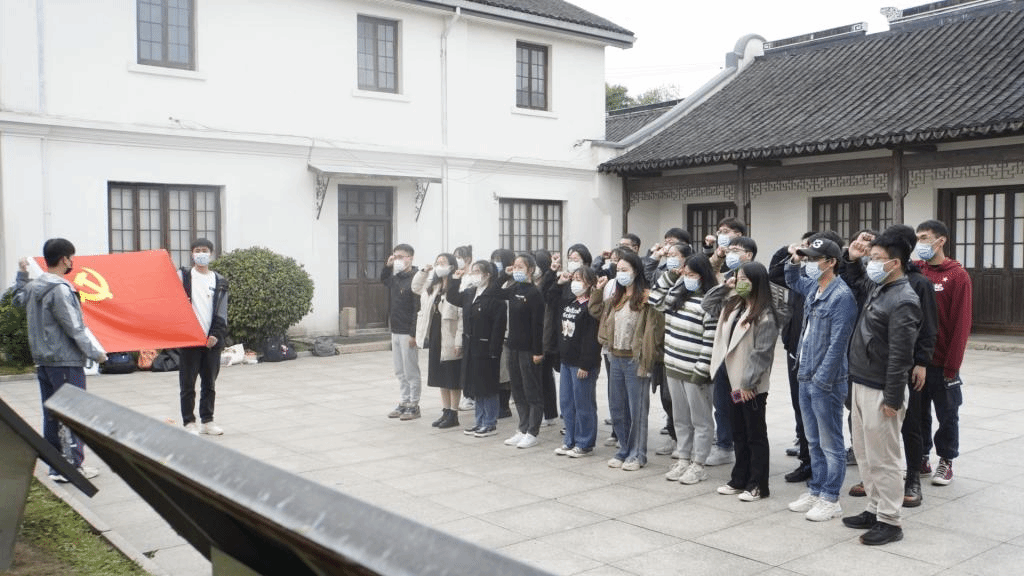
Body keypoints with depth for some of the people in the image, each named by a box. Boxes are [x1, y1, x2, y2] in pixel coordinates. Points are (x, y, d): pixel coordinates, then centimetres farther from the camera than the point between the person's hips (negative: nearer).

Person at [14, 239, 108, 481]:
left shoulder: (33, 286, 10)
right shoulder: (60, 290, -17)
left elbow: (19, 300, 34)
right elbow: (75, 329, -17)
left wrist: (21, 274, 39)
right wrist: (94, 352, -8)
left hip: (43, 360, 9)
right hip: (66, 361, -9)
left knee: (51, 414, 13)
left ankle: (56, 465, 19)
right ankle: (73, 466, 0)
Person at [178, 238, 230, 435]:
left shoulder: (219, 282, 11)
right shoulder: (182, 276, 4)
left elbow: (221, 312, 8)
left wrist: (216, 335, -5)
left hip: (212, 340, 3)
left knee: (210, 383, 9)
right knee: (188, 383, 1)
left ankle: (207, 421, 19)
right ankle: (189, 422, 9)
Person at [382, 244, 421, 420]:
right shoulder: (395, 278, 9)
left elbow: (418, 308, -18)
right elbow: (383, 279, 29)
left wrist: (414, 333, -20)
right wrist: (387, 266, 9)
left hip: (407, 333, -8)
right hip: (395, 331, 8)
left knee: (411, 371, 0)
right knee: (400, 371, 14)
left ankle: (414, 405, 8)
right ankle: (404, 402, 23)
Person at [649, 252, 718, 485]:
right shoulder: (678, 295, 9)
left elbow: (711, 340, -17)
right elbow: (655, 300, 18)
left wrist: (701, 370, -19)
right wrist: (669, 275, 9)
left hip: (694, 371, -7)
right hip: (673, 367, 8)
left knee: (700, 420, 5)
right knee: (680, 418, 16)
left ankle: (698, 465, 14)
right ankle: (682, 459, 26)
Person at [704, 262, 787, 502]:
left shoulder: (765, 315, -15)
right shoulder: (733, 305, 10)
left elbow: (762, 352, -19)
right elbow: (707, 304, 23)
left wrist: (748, 382, -20)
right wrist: (723, 286, 8)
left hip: (751, 386, -8)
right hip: (733, 382, 8)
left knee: (755, 435, 3)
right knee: (738, 434, 17)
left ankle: (758, 485, 12)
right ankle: (740, 479, 27)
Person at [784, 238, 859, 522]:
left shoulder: (842, 295, -17)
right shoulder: (812, 286, 8)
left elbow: (837, 343, -21)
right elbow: (792, 282, 33)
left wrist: (822, 379, -20)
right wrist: (794, 261, 14)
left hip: (826, 381, -9)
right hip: (805, 377, 9)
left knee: (830, 443, 3)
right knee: (813, 441, 17)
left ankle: (830, 499, 12)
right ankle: (816, 491, 29)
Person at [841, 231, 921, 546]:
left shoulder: (903, 301, -18)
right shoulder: (877, 288, 10)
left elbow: (900, 355, -21)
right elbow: (860, 277, 36)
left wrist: (892, 398, -21)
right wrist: (853, 259, 15)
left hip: (880, 391, -9)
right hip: (861, 385, 9)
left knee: (882, 458, -1)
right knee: (864, 454, 16)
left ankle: (890, 522, 8)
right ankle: (875, 510, 27)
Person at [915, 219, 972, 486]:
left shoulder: (957, 276, -8)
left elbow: (961, 324, -11)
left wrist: (952, 364, -13)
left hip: (942, 363, -4)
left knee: (947, 414, 8)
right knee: (917, 412, 12)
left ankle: (946, 461, 20)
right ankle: (920, 458, 23)